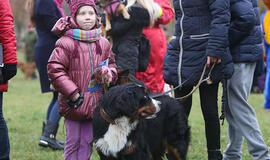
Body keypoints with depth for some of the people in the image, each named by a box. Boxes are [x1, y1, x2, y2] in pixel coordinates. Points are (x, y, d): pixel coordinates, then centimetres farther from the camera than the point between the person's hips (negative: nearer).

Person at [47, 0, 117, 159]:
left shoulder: (103, 43, 8)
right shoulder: (66, 43, -11)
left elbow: (111, 64, 21)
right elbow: (55, 69, -13)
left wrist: (109, 74, -4)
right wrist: (73, 94, -16)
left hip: (95, 103, 4)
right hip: (74, 104, -4)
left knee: (87, 141, 10)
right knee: (73, 142, 3)